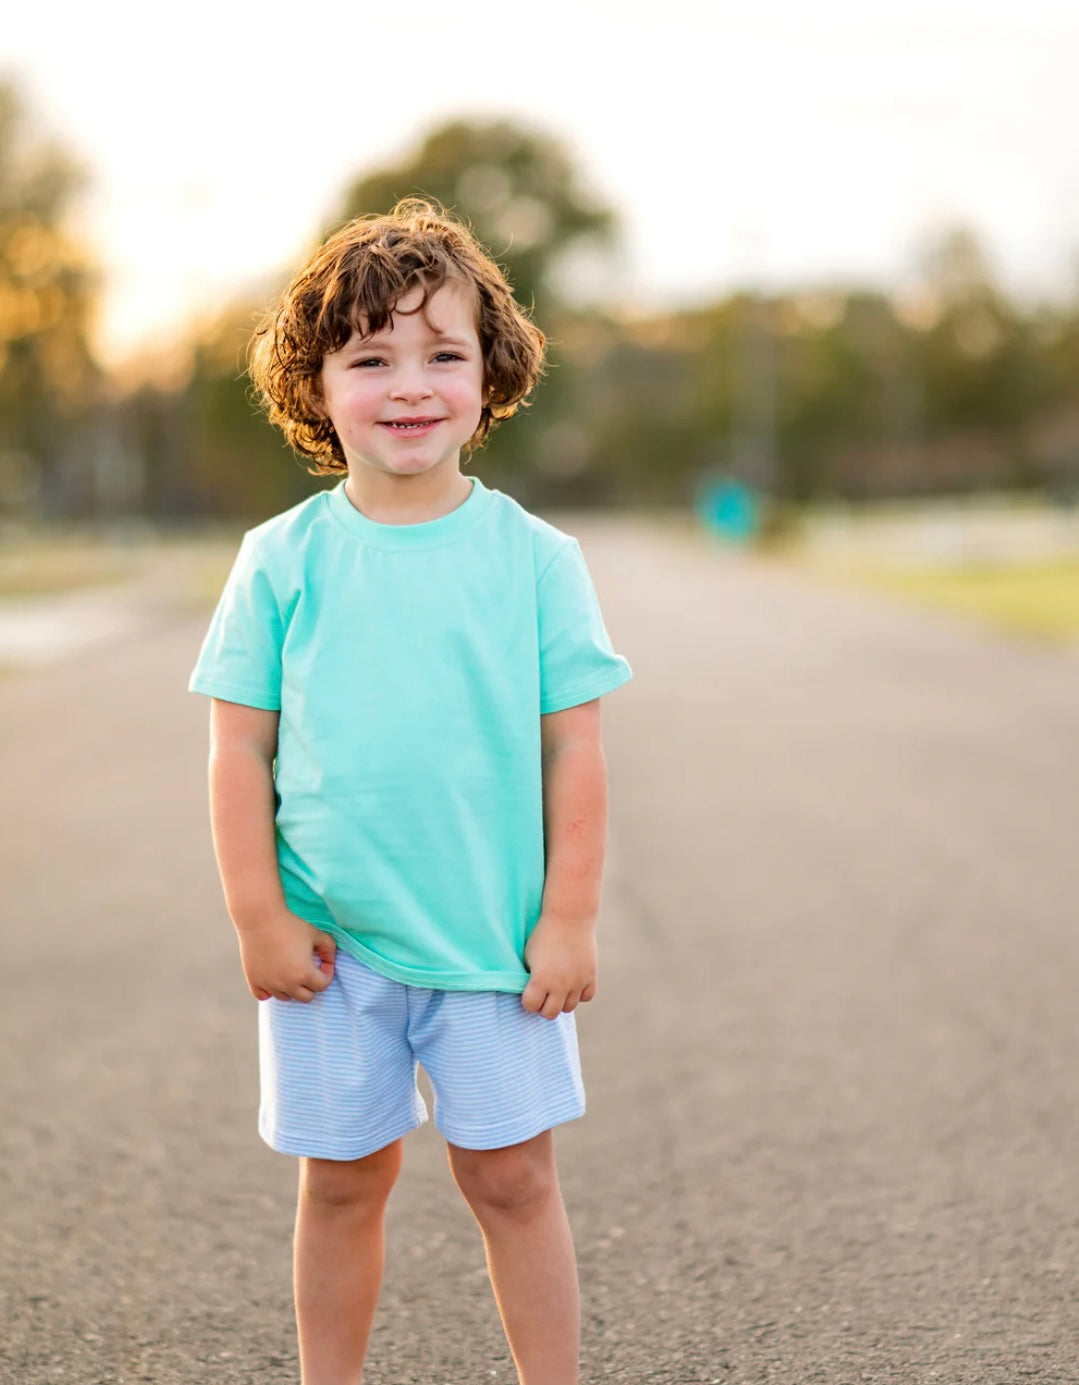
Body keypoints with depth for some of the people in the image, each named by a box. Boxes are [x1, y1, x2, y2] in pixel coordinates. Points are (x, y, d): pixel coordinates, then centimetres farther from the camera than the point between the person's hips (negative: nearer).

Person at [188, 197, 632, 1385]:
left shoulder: (533, 557, -2)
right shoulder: (283, 561, -2)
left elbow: (574, 751, -1)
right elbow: (240, 752, 0)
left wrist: (569, 918, -4)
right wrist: (259, 919, -4)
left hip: (494, 935, 0)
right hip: (332, 940, 1)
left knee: (511, 1176, 5)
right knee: (343, 1180, 12)